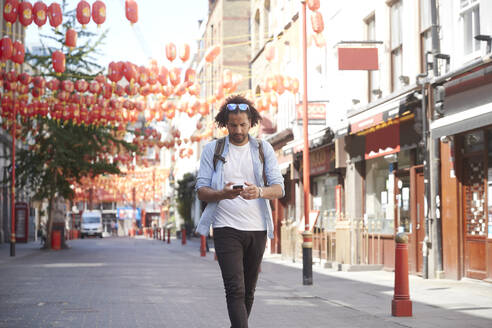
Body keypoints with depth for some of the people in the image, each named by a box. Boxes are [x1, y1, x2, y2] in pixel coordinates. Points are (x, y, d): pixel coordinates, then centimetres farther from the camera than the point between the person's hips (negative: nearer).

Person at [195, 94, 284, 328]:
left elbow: (279, 188, 0)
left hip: (257, 229, 3)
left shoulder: (263, 149, 8)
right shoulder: (212, 150, 5)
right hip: (226, 228, -3)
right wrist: (223, 193, -22)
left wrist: (260, 192, -24)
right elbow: (201, 191, 0)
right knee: (235, 290, -14)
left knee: (248, 290, 11)